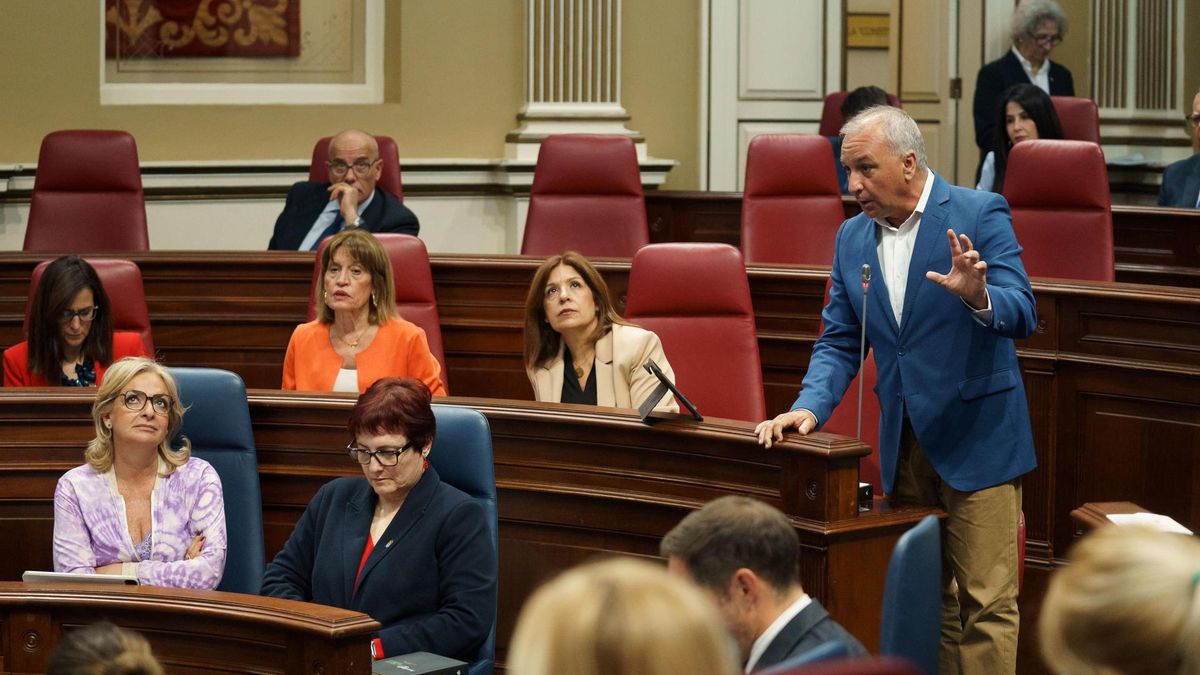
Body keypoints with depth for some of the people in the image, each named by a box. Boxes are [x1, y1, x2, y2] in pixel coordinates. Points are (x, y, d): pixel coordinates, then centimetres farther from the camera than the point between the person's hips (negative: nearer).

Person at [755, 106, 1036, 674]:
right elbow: (839, 343, 9)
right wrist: (810, 406, -8)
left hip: (976, 439, -6)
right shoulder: (852, 238, 8)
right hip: (904, 445, 6)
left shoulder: (979, 214, -9)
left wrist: (979, 298, -38)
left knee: (986, 602, -6)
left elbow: (1022, 315, -17)